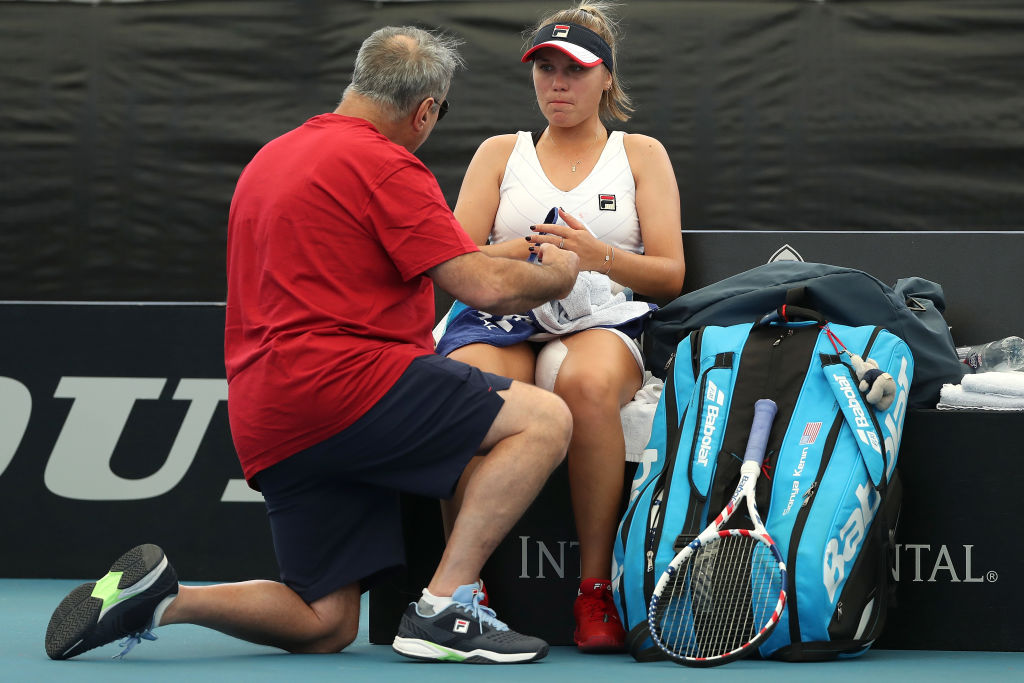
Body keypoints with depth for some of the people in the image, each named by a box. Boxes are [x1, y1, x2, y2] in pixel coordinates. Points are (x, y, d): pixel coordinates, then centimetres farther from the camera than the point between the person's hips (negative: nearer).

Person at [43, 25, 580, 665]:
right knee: (544, 418, -10)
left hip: (267, 429, 9)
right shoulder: (383, 164, -6)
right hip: (339, 380, -9)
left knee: (327, 628, 12)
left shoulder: (270, 158, 22)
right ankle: (444, 610, -16)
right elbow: (487, 286, -11)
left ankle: (156, 594, -3)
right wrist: (555, 275, 10)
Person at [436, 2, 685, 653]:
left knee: (587, 383, -40)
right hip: (502, 321, 1)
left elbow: (670, 276, 9)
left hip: (602, 324, -1)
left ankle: (596, 590, -34)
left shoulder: (641, 154, 19)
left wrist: (597, 256, -10)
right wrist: (524, 251, -10)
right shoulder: (501, 153, 22)